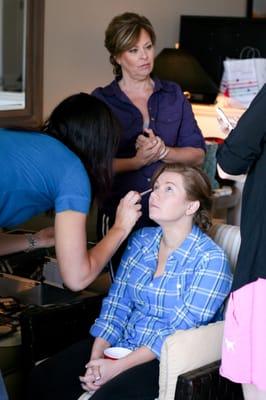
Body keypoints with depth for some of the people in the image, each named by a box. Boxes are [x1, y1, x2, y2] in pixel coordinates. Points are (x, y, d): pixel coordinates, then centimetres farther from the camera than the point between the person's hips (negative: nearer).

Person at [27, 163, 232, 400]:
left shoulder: (210, 260, -12)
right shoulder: (141, 240, 8)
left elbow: (181, 333, -16)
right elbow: (116, 303, 6)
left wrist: (118, 367, -20)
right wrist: (96, 358, -9)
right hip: (123, 343, 6)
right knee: (43, 378, -10)